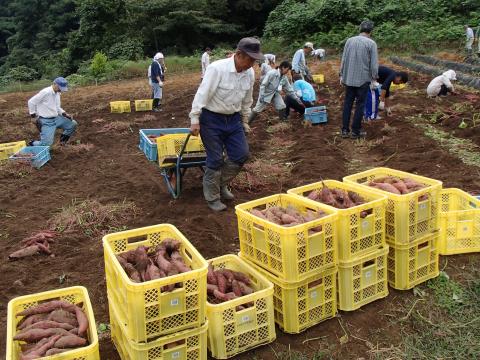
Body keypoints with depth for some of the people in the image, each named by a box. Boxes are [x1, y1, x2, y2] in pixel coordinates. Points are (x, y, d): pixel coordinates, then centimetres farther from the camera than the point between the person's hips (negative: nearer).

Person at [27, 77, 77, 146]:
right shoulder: (46, 92, -19)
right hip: (46, 121, -8)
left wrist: (65, 114, 1)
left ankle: (63, 140, 15)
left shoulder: (57, 93, 7)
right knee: (46, 144, -13)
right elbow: (31, 102, -15)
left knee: (73, 124, 3)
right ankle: (32, 144, 17)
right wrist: (34, 117, -12)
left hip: (56, 118, 8)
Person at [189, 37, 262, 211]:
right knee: (215, 160, -3)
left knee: (241, 155, 4)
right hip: (212, 119, -6)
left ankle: (221, 184, 28)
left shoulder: (250, 73, -1)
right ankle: (212, 198, 14)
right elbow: (202, 94, -21)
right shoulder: (217, 68, -21)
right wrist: (195, 120, -22)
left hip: (233, 119, 7)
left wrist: (245, 122, 19)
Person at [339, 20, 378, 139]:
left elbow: (343, 59, 7)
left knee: (347, 103, 10)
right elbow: (374, 64, -8)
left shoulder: (349, 40, 3)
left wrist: (341, 75, 16)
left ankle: (345, 130, 11)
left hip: (349, 78, 4)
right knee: (360, 105, 5)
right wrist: (374, 76, 7)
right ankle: (356, 131, 10)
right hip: (363, 79, -4)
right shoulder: (371, 43, -9)